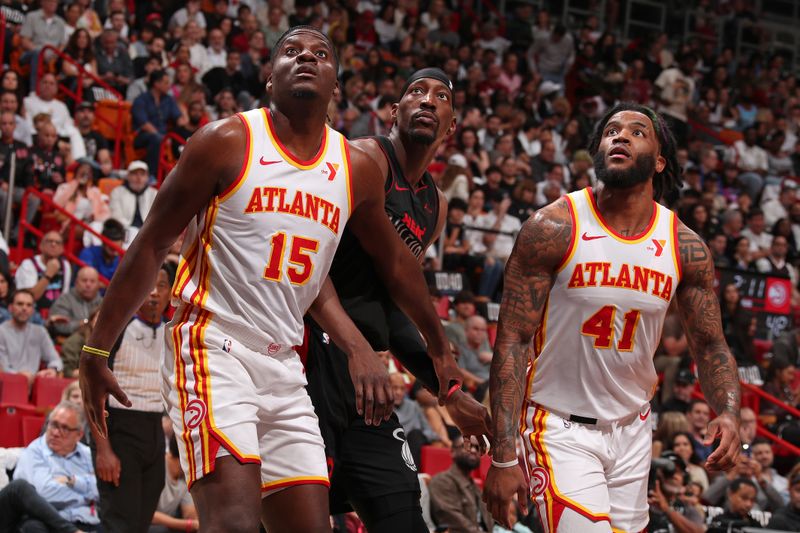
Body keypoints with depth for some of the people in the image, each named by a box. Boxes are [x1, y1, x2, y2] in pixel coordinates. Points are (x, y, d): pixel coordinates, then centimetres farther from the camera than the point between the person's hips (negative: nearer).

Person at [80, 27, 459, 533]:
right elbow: (152, 244, -2)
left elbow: (395, 262, 24)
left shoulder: (357, 170, 8)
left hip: (285, 367, 6)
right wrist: (97, 349, -2)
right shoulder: (227, 143, -5)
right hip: (213, 351, -6)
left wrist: (440, 348, 31)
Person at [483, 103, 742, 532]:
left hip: (632, 430, 5)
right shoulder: (554, 227, -12)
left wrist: (729, 413, -14)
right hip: (562, 428, -4)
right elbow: (511, 341, -12)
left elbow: (709, 344, 8)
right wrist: (504, 455, -19)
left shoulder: (685, 247, -1)